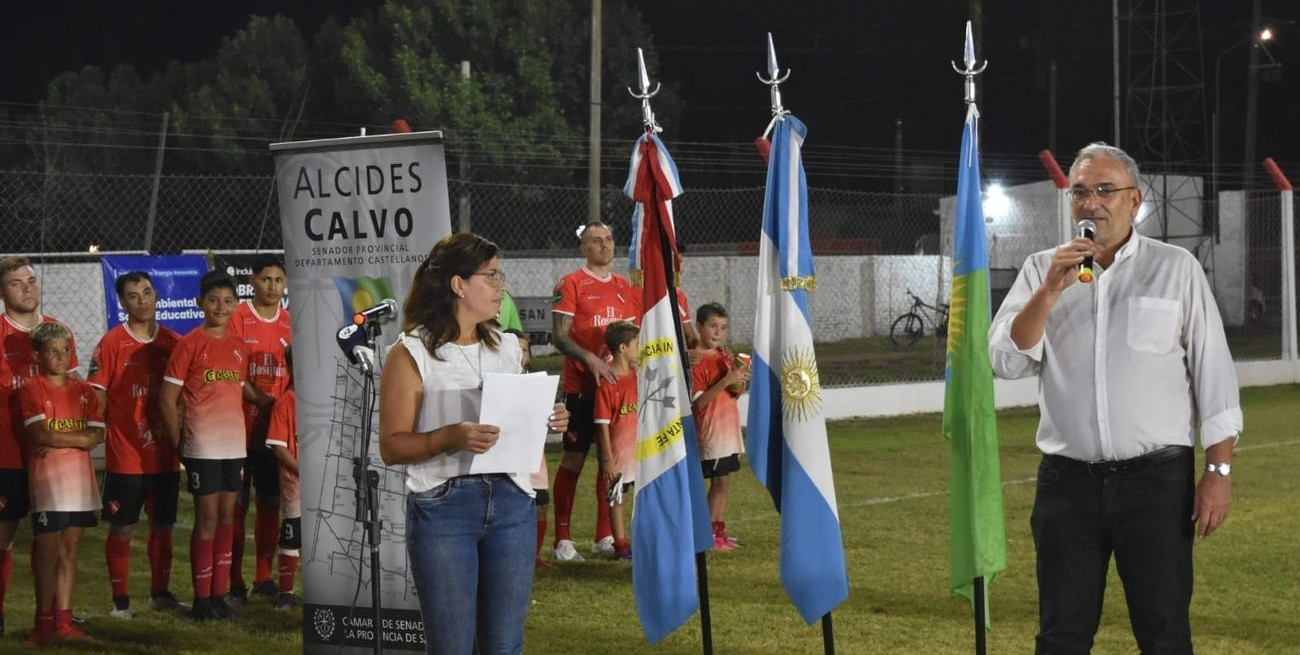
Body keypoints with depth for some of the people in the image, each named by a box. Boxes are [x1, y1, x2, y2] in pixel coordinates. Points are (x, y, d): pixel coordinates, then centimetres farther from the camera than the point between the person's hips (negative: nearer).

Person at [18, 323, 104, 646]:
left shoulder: (83, 391, 11)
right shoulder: (32, 391, -4)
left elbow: (98, 435, 1)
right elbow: (39, 435, -15)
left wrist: (57, 441, -10)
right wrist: (79, 438, -7)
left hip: (80, 483, 5)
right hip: (47, 483, -5)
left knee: (70, 551, 7)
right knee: (47, 552, -2)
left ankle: (63, 620, 11)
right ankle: (44, 622, 5)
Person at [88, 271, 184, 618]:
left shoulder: (173, 343, 5)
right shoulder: (111, 343, -5)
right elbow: (97, 397, -5)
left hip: (165, 456, 3)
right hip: (125, 457, -3)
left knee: (162, 526, 11)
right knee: (121, 528, 2)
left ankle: (160, 592, 24)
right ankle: (120, 599, 11)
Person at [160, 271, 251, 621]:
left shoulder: (238, 345, 11)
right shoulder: (190, 344, -6)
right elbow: (167, 399, -6)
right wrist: (179, 445, -6)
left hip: (235, 445, 6)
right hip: (202, 445, -6)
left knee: (227, 517, 8)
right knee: (207, 518, -3)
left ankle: (219, 595, 14)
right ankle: (201, 599, 4)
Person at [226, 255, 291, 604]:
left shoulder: (290, 322, 9)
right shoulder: (238, 317, -5)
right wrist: (263, 402, -16)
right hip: (241, 427, -5)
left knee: (270, 502, 9)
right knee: (237, 504, -2)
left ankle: (263, 577, 19)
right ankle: (234, 581, 2)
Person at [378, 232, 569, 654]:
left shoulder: (507, 349, 14)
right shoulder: (412, 354, -4)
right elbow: (391, 446, -8)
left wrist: (545, 424, 2)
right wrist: (451, 438, -23)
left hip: (511, 500, 5)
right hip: (443, 505, -5)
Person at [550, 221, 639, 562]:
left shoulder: (626, 287, 13)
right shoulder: (570, 284, -4)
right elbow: (560, 335, -11)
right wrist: (590, 359, -24)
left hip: (617, 384, 6)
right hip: (581, 388, -5)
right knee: (573, 460, -3)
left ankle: (604, 536, 16)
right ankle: (562, 539, 2)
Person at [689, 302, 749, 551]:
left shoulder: (725, 357, 12)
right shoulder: (695, 361, -13)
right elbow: (698, 401, -19)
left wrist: (740, 381, -5)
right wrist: (725, 381, -26)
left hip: (728, 428, 8)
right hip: (710, 430, -8)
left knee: (722, 482, 10)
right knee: (720, 481, -8)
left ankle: (719, 533, 15)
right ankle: (710, 535, -3)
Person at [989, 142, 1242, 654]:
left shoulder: (1176, 268, 1)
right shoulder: (1041, 270, 6)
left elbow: (1212, 370, 1)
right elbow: (1005, 362, -4)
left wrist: (1219, 470, -4)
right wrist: (1051, 290, -15)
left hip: (1157, 478, -2)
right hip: (1067, 480, 2)